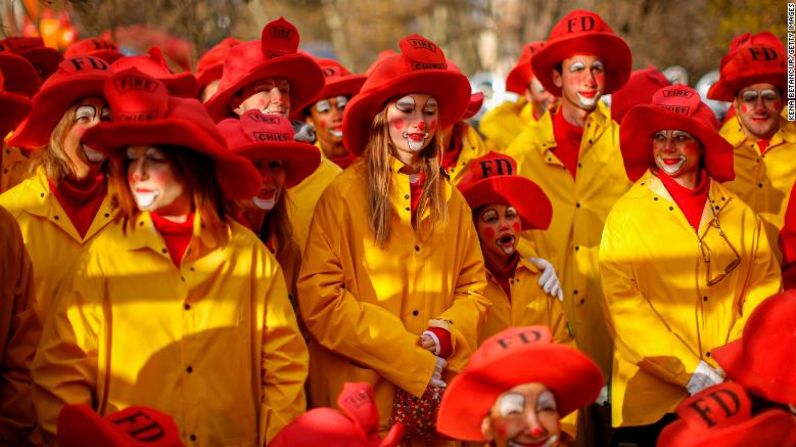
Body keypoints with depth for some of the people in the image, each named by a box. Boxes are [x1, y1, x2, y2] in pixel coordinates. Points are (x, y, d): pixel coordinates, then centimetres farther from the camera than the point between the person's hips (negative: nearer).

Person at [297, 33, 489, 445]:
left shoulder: (451, 201, 8)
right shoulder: (345, 195, -7)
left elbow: (472, 286, 11)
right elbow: (319, 299, -13)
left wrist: (446, 335, -10)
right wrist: (407, 358, -15)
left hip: (436, 393, 4)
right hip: (361, 393, -4)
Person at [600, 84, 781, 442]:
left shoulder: (739, 214, 9)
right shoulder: (626, 215, 1)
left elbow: (763, 287, 5)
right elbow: (622, 303, -6)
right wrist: (691, 373, -13)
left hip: (734, 395, 2)